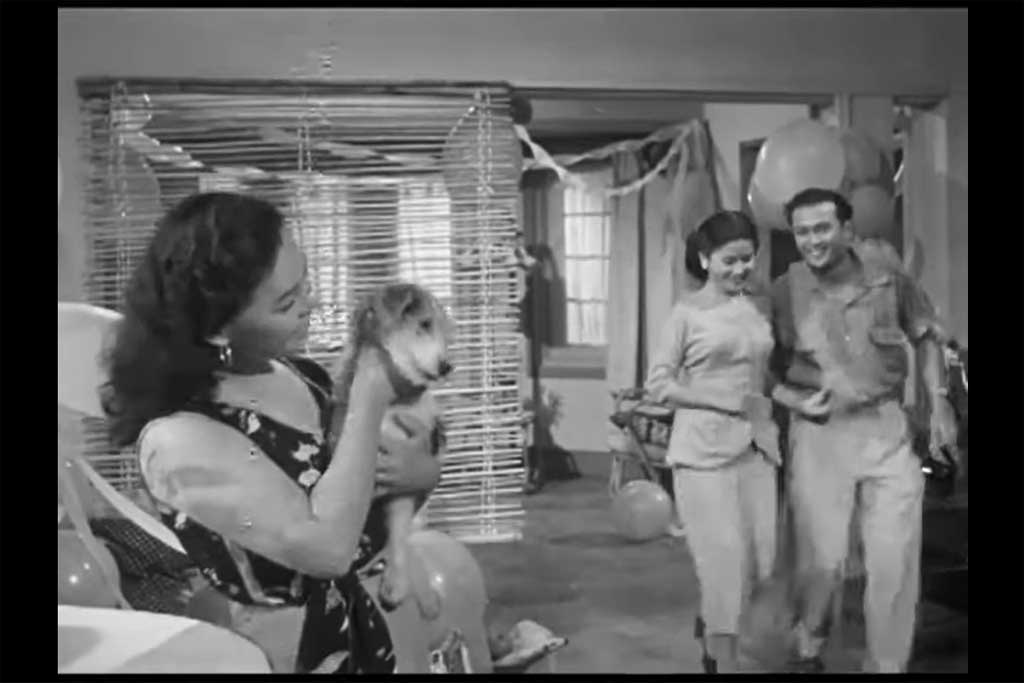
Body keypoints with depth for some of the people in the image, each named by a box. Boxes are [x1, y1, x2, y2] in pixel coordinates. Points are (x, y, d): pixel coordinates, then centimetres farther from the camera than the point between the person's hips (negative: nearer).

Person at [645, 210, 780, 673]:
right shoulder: (688, 312, -5)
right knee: (725, 559, -4)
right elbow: (657, 383, -6)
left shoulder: (761, 306, 9)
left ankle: (708, 625, 36)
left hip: (755, 445, 5)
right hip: (705, 449, -5)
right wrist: (726, 402, -13)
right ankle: (725, 661, 12)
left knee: (760, 559, 8)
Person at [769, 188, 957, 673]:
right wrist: (796, 401, -17)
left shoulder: (889, 279, -3)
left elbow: (926, 337, 13)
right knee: (821, 558, 3)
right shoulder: (783, 293, -9)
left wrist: (938, 402, 6)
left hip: (886, 428, 2)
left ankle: (888, 664, 22)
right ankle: (807, 652, 30)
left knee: (896, 559, 3)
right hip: (820, 434, -2)